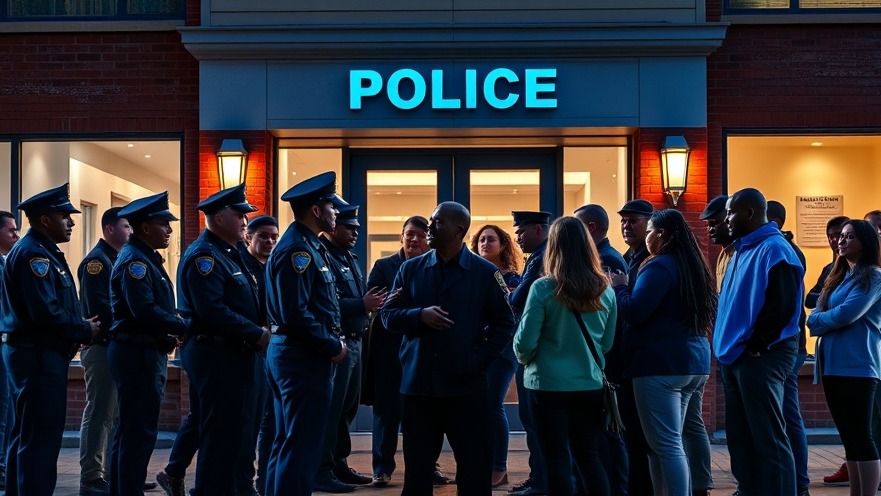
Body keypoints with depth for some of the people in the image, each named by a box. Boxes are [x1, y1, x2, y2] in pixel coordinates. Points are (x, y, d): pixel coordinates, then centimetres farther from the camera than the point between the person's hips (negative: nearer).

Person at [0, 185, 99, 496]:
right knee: (41, 436, -8)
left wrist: (81, 326, 1)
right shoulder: (33, 253, -15)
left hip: (37, 354, 11)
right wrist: (84, 331, -12)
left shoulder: (45, 252, 17)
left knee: (27, 434, 16)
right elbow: (46, 312, -24)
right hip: (39, 355, -11)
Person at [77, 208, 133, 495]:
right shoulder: (96, 260, -12)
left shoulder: (120, 259, 17)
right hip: (103, 346, -9)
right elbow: (98, 306, -22)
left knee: (113, 413, 14)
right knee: (98, 414, -5)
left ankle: (111, 472, 22)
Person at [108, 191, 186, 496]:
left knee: (131, 429, 15)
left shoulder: (147, 258, 18)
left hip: (145, 352, 11)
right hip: (137, 353, -10)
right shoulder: (134, 260, -14)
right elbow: (145, 311, -24)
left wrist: (172, 330, 2)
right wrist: (184, 327, -18)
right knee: (139, 431, -7)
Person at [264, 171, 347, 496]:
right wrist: (333, 347, -15)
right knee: (302, 445, -5)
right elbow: (296, 314, -24)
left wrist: (332, 341, 7)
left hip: (293, 354, 10)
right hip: (303, 357, -10)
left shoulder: (307, 246, 15)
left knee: (288, 442, 16)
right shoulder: (297, 250, -16)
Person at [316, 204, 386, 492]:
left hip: (353, 342, 10)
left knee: (347, 407, 15)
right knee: (330, 409, -4)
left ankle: (338, 465, 25)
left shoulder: (349, 259, 18)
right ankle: (322, 472, 3)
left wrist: (371, 304, 0)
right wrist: (362, 305, -22)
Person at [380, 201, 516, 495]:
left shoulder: (485, 272, 0)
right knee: (417, 469, 11)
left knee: (474, 469, 5)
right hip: (417, 384, 2)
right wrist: (420, 315, -15)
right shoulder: (410, 269, 7)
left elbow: (504, 323, 1)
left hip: (466, 386, -2)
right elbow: (388, 316, 5)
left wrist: (480, 360, -9)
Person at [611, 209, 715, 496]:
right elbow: (709, 312, 25)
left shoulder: (659, 267, -12)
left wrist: (619, 287, -1)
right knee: (670, 442, 15)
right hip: (692, 362, 9)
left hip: (661, 364, -9)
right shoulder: (693, 265, 15)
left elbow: (634, 312, -19)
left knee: (665, 445, -7)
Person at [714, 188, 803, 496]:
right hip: (736, 356, 10)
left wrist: (755, 345, -15)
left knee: (768, 439, -5)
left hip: (761, 357, -9)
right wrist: (730, 347, 12)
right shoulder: (742, 251, 17)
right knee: (740, 438, 12)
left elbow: (783, 304, -19)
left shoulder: (774, 249, -11)